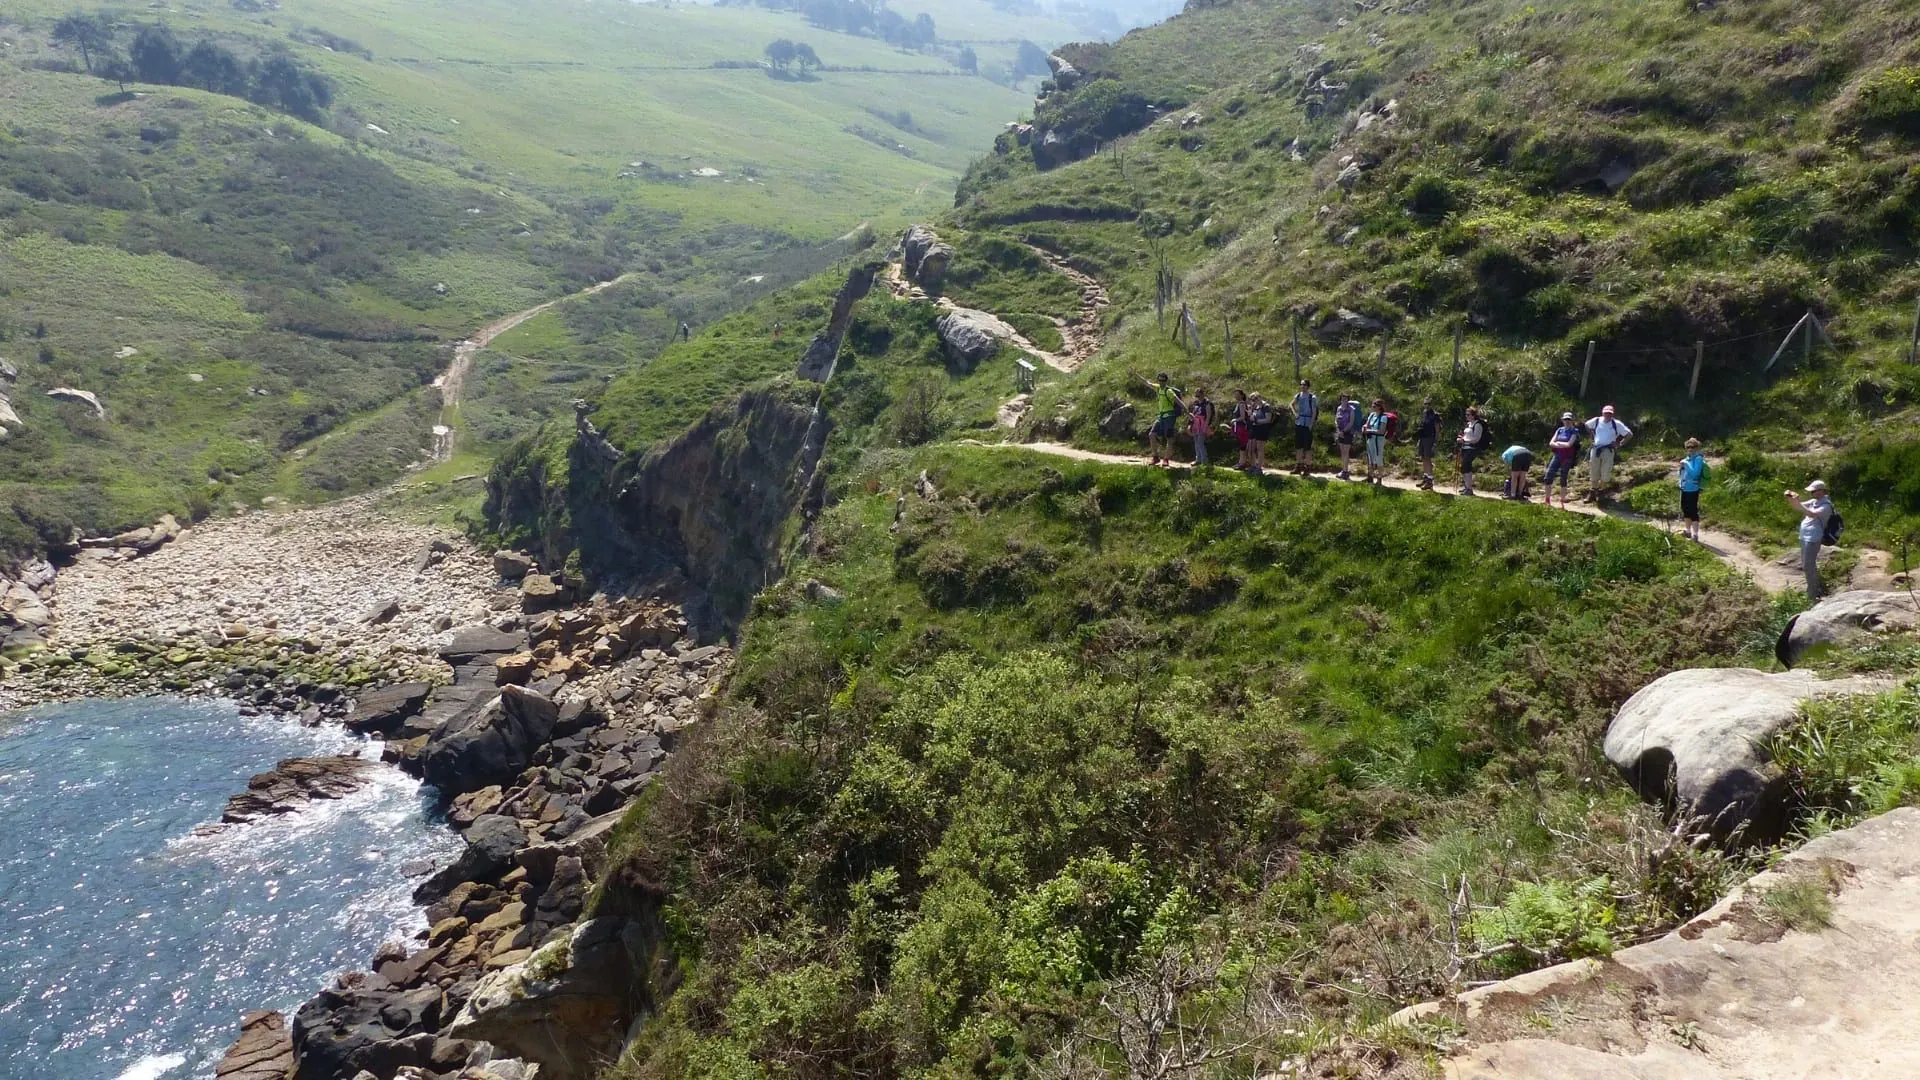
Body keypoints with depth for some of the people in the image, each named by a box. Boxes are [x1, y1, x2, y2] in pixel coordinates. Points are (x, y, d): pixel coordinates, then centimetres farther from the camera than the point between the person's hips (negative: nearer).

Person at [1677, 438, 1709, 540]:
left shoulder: (1698, 459, -13)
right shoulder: (1687, 458, 12)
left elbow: (1695, 473, -24)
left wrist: (1686, 464, -23)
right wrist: (1682, 467, 2)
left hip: (1693, 490, -9)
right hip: (1684, 489, 9)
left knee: (1693, 512, -8)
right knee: (1685, 511, 19)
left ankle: (1695, 535, -7)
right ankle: (1688, 532, 33)